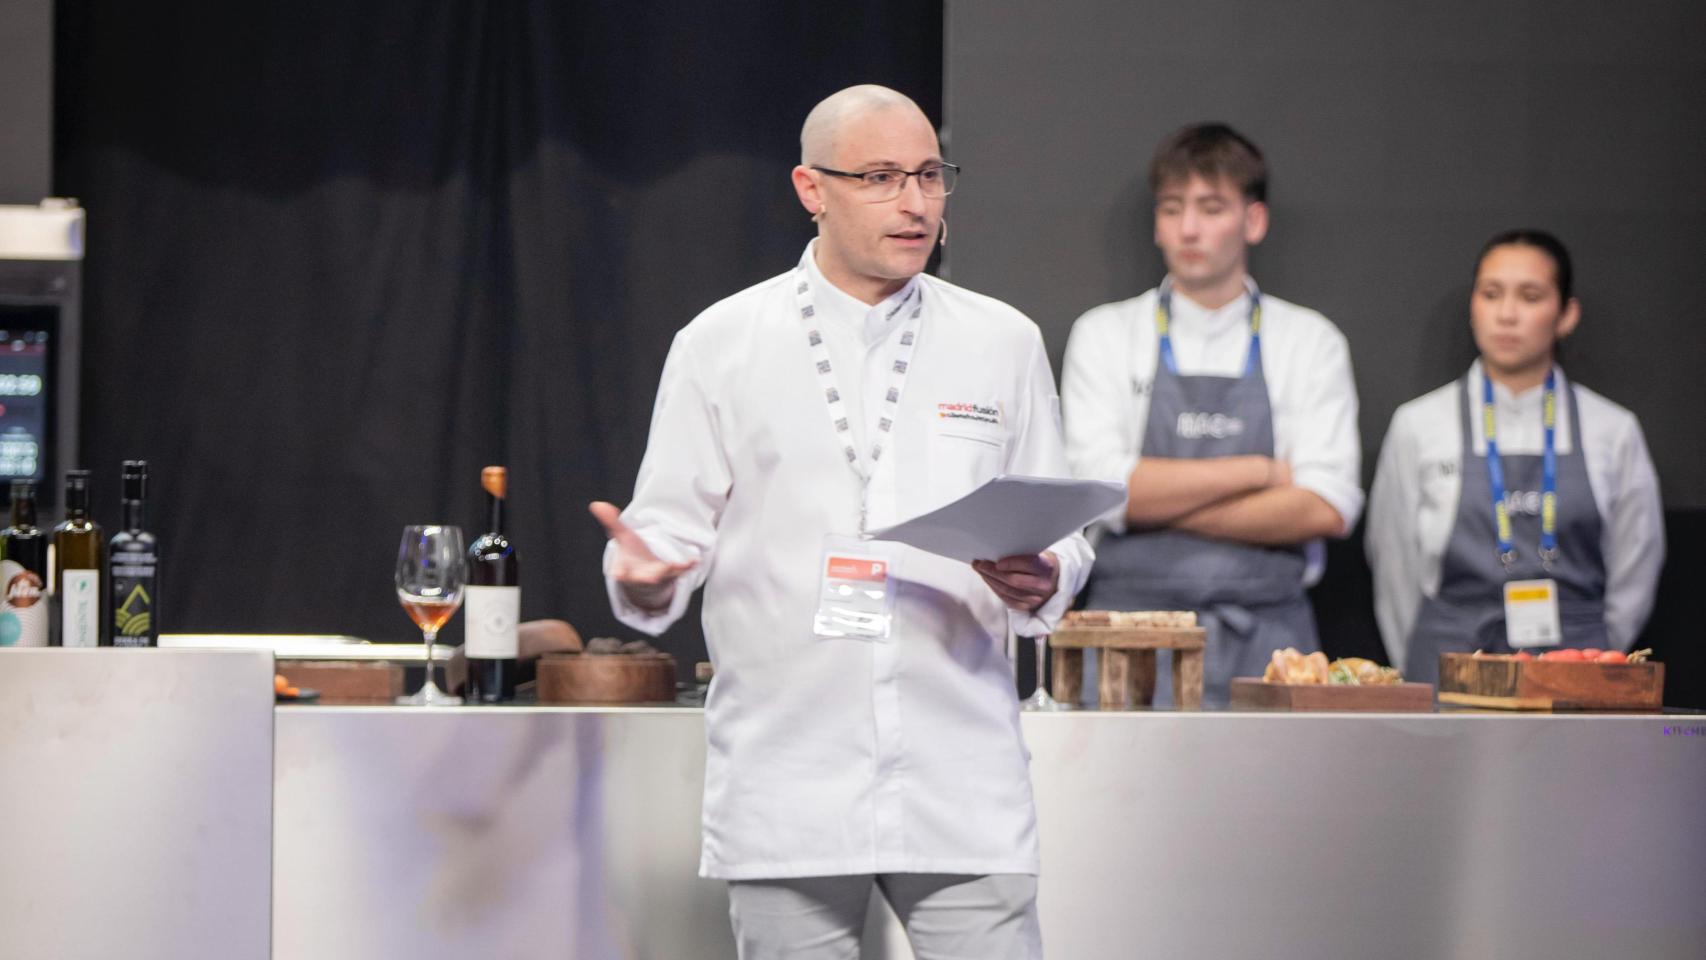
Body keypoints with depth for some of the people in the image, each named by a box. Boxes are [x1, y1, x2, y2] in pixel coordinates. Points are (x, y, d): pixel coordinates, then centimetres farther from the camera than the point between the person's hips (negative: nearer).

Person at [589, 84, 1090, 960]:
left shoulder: (1002, 344, 11)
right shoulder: (719, 347, 6)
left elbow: (1063, 536, 14)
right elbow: (675, 525, 6)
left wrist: (1039, 581, -9)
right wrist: (646, 575, -17)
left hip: (960, 784, 1)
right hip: (787, 784, -1)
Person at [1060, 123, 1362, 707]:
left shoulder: (1312, 343, 9)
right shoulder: (1104, 336, 8)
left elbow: (1327, 509, -4)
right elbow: (1100, 486, -6)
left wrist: (1160, 505, -7)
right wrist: (1259, 471, -5)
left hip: (1267, 639, 1)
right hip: (1133, 630, 0)